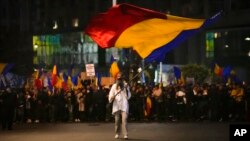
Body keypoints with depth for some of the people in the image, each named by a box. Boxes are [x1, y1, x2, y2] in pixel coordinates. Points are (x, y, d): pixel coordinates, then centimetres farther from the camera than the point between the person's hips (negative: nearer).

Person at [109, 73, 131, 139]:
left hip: (124, 105, -2)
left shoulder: (125, 85, 6)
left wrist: (126, 89, -13)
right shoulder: (114, 86, 11)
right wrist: (111, 98, -13)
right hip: (116, 105, 2)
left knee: (124, 119, -14)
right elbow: (111, 94, 9)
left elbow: (128, 97, 0)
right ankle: (117, 133, 18)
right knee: (117, 120, 5)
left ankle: (125, 134, -16)